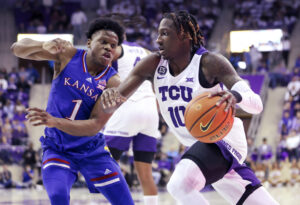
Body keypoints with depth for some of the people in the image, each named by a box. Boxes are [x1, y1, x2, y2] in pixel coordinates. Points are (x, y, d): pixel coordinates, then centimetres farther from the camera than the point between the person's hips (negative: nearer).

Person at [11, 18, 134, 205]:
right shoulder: (68, 55, -11)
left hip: (92, 150, 1)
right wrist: (45, 45, -36)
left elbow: (95, 126, -22)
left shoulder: (113, 82, -14)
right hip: (57, 150, -1)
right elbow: (18, 49, -14)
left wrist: (55, 122, -36)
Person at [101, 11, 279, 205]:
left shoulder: (209, 63, -19)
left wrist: (236, 95, -52)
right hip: (202, 145, 7)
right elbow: (111, 106, -11)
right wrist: (109, 96, -36)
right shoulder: (153, 64, -6)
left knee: (179, 184, -32)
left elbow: (256, 104, -29)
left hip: (223, 138, -6)